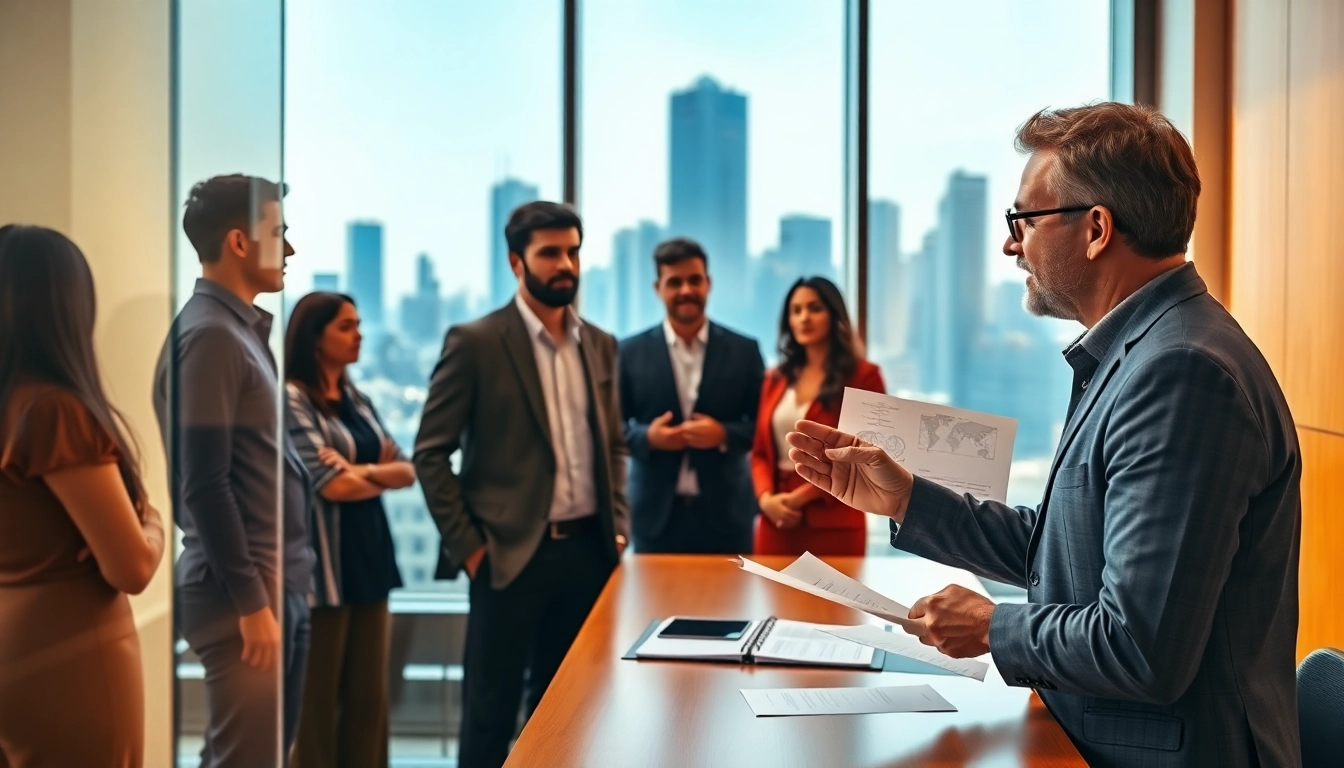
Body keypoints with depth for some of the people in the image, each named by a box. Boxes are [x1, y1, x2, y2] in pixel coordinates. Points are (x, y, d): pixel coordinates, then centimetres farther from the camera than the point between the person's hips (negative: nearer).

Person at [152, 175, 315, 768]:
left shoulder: (244, 329, 14)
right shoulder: (209, 336, -15)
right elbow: (205, 486, -19)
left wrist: (277, 590, 13)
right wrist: (250, 601, -18)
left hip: (278, 584, 9)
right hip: (246, 592, -9)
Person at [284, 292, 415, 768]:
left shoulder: (357, 400, 13)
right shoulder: (292, 399, -10)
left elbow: (407, 470, 6)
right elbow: (331, 485, -18)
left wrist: (363, 470, -14)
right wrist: (384, 476, 0)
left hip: (369, 558, 7)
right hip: (324, 565, -7)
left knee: (369, 694, 12)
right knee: (318, 697, 5)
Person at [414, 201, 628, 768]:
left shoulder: (599, 345, 10)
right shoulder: (475, 342, -7)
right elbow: (430, 454, -7)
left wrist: (617, 527, 6)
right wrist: (468, 545, -10)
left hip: (587, 550, 5)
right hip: (512, 553, -5)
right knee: (491, 708, 5)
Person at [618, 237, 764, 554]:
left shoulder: (744, 350, 4)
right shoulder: (630, 352, 3)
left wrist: (724, 434, -15)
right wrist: (647, 436, -14)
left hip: (726, 514, 0)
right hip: (656, 514, 0)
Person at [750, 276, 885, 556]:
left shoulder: (863, 376, -1)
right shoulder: (777, 379, 13)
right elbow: (761, 452, 13)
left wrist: (801, 496, -12)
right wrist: (766, 497, -7)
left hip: (834, 526, -4)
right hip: (778, 522, 4)